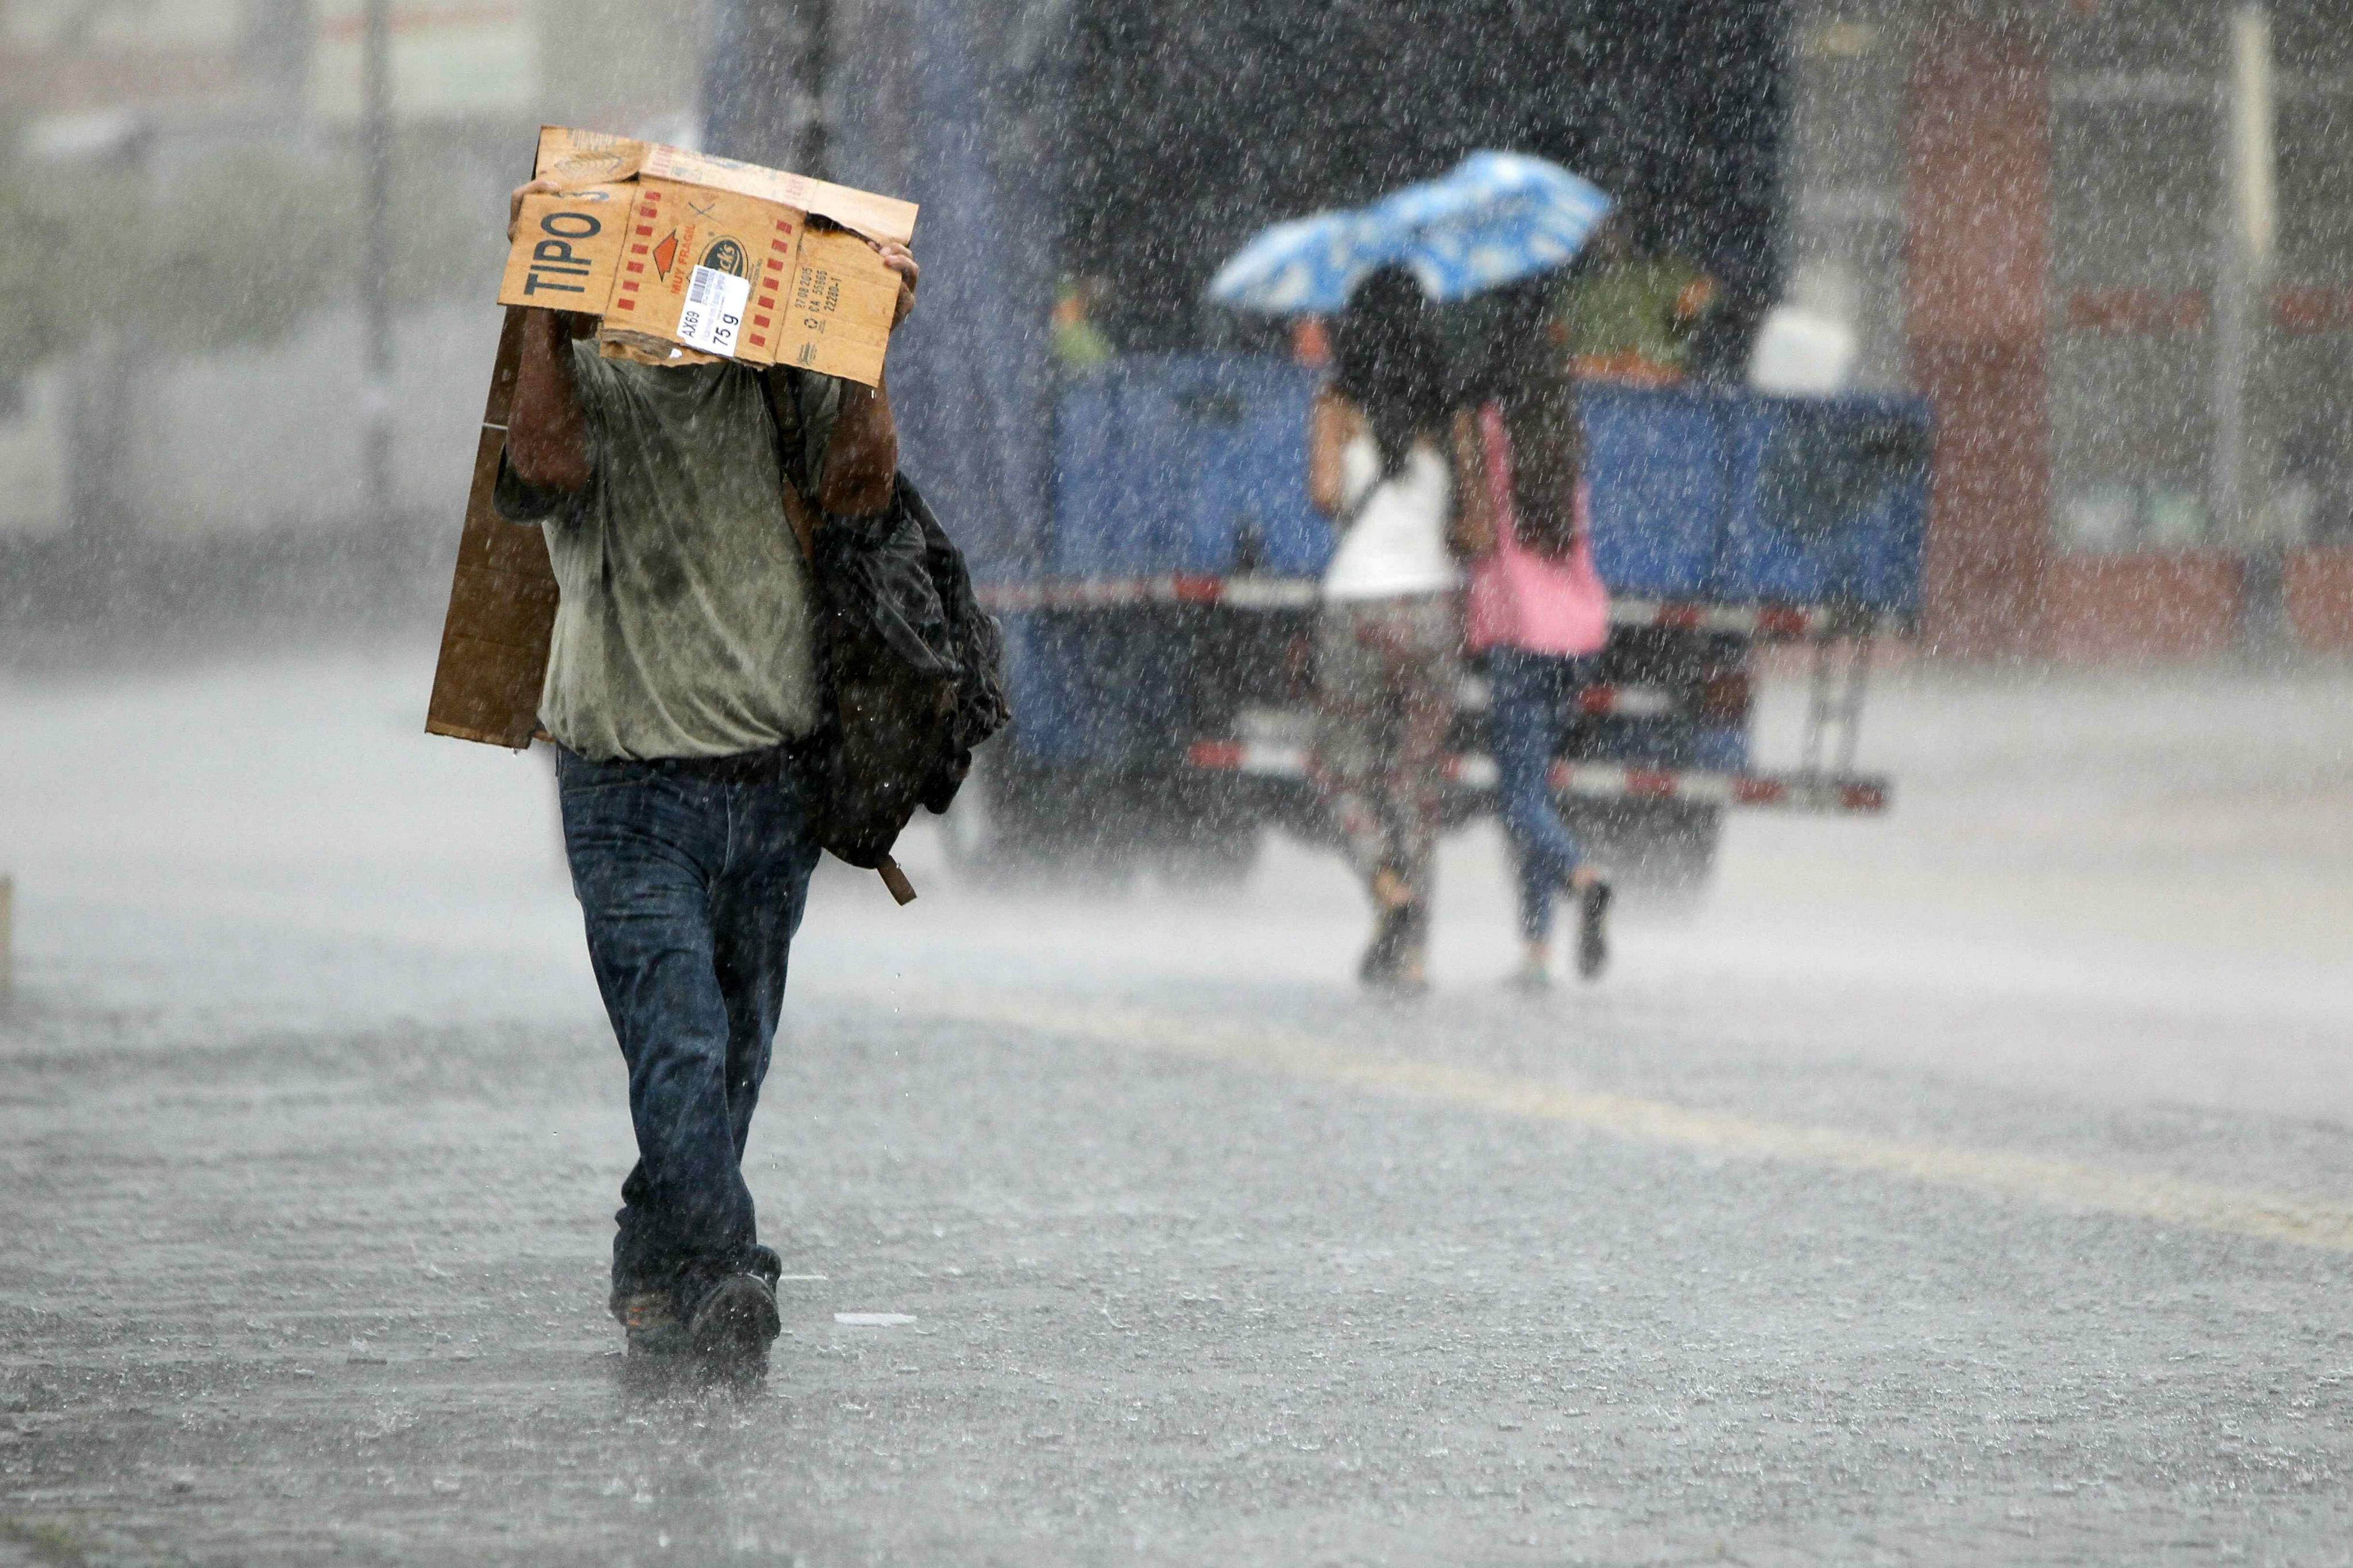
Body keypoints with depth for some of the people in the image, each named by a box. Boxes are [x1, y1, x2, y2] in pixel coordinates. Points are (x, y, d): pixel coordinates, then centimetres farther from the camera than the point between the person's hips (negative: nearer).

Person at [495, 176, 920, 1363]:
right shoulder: (589, 381, 0)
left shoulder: (780, 387, 9)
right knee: (682, 1051, -15)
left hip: (774, 784, 4)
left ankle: (653, 1281, 23)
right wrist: (546, 313, -23)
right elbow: (545, 465, -21)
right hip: (634, 788, -4)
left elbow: (861, 486, -6)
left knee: (734, 1056, 10)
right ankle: (723, 1279, -18)